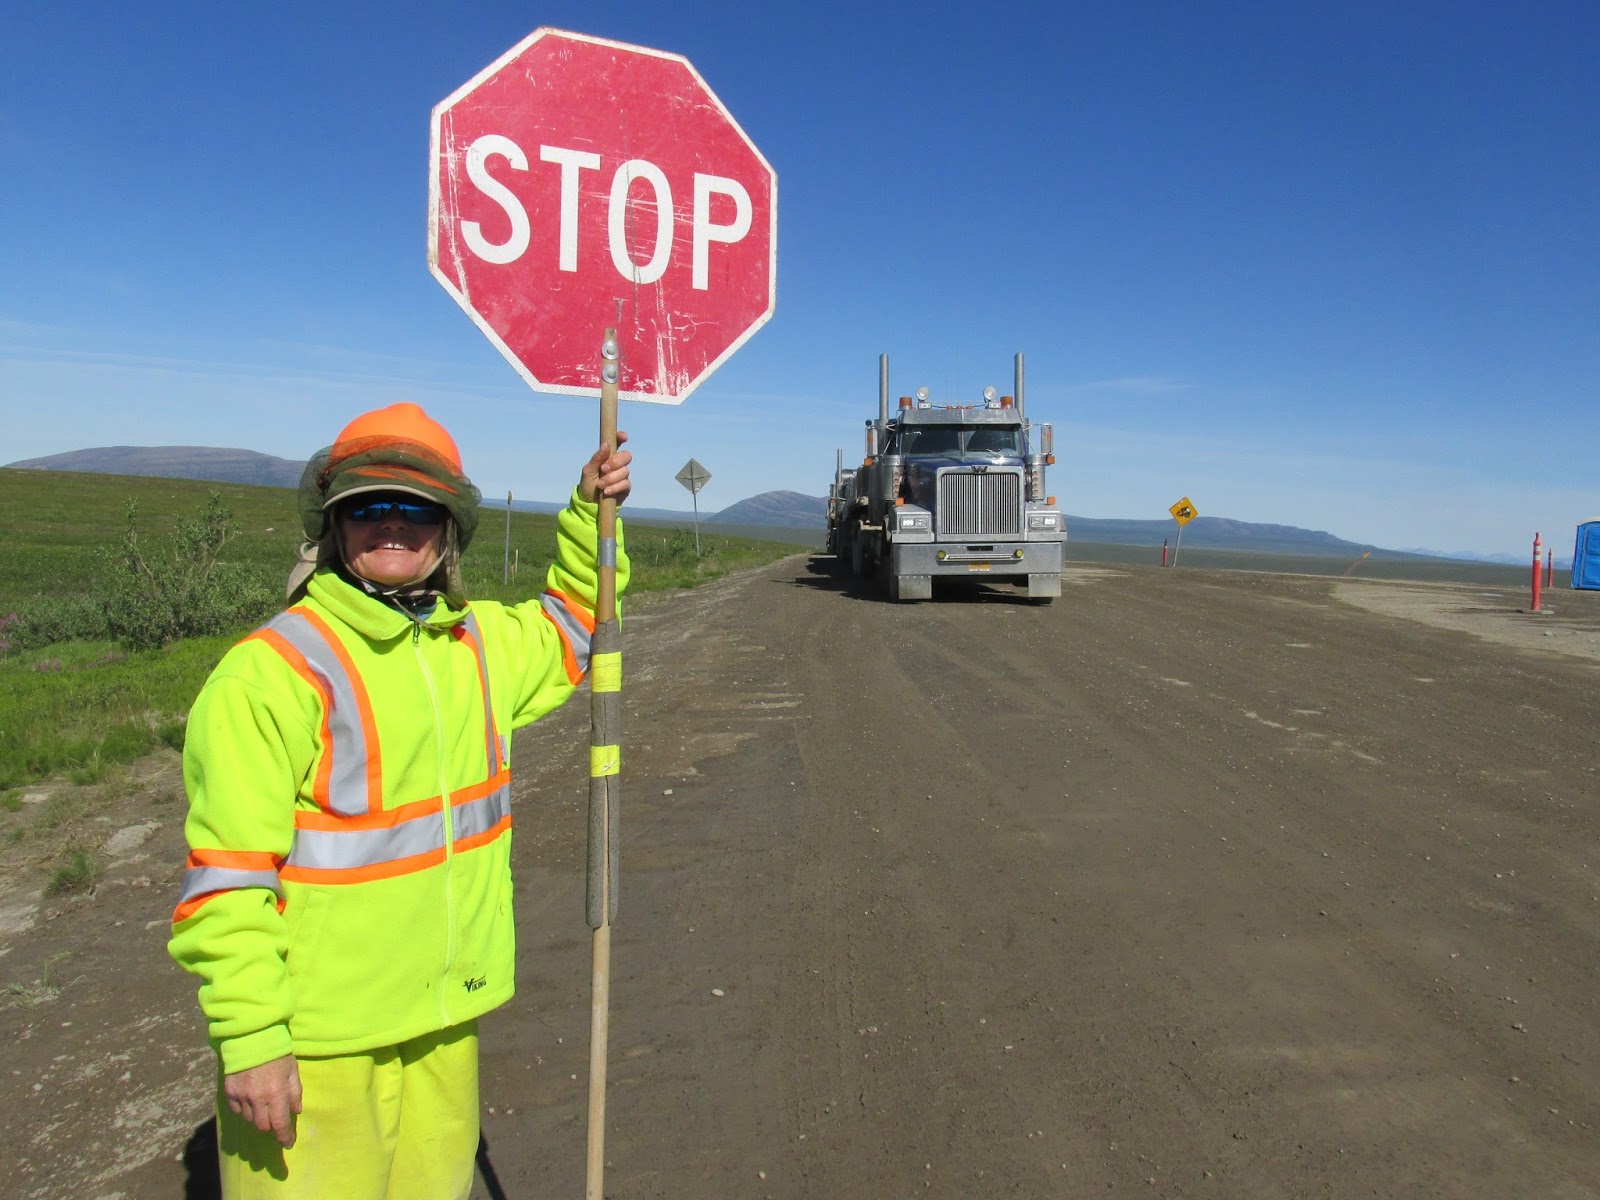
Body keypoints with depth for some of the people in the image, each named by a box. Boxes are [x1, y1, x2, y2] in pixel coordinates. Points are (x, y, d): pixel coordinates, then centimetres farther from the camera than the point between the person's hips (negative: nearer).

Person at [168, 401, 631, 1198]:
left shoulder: (477, 645, 4)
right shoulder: (271, 671, -17)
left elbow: (569, 630, 23)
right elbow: (225, 874, -17)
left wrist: (590, 517, 11)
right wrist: (250, 1038, -18)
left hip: (446, 1014, 7)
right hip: (318, 1039, -6)